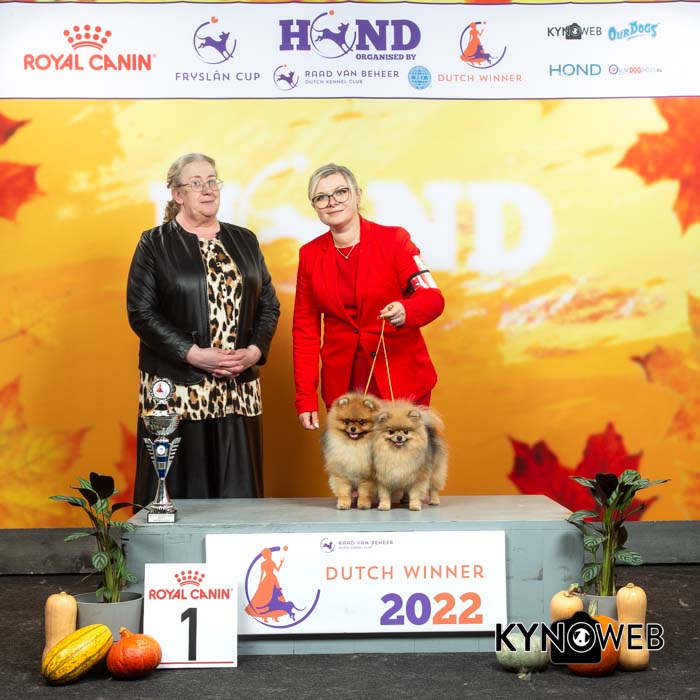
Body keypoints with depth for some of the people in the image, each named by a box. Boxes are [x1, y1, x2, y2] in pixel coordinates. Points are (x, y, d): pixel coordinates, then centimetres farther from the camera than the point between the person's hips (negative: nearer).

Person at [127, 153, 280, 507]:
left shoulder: (244, 241, 14)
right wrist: (194, 354, -14)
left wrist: (255, 350, -4)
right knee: (179, 487, -2)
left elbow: (269, 305, 14)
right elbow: (141, 312, -5)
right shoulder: (155, 244, 3)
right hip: (177, 388, -3)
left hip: (239, 389, 3)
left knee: (238, 489, 4)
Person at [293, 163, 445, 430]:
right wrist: (305, 397, 1)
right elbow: (305, 328, 7)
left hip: (401, 381, -2)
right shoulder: (310, 254, 4)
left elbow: (433, 298, -9)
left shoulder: (394, 239, -5)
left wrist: (405, 311, -32)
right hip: (343, 385, 2)